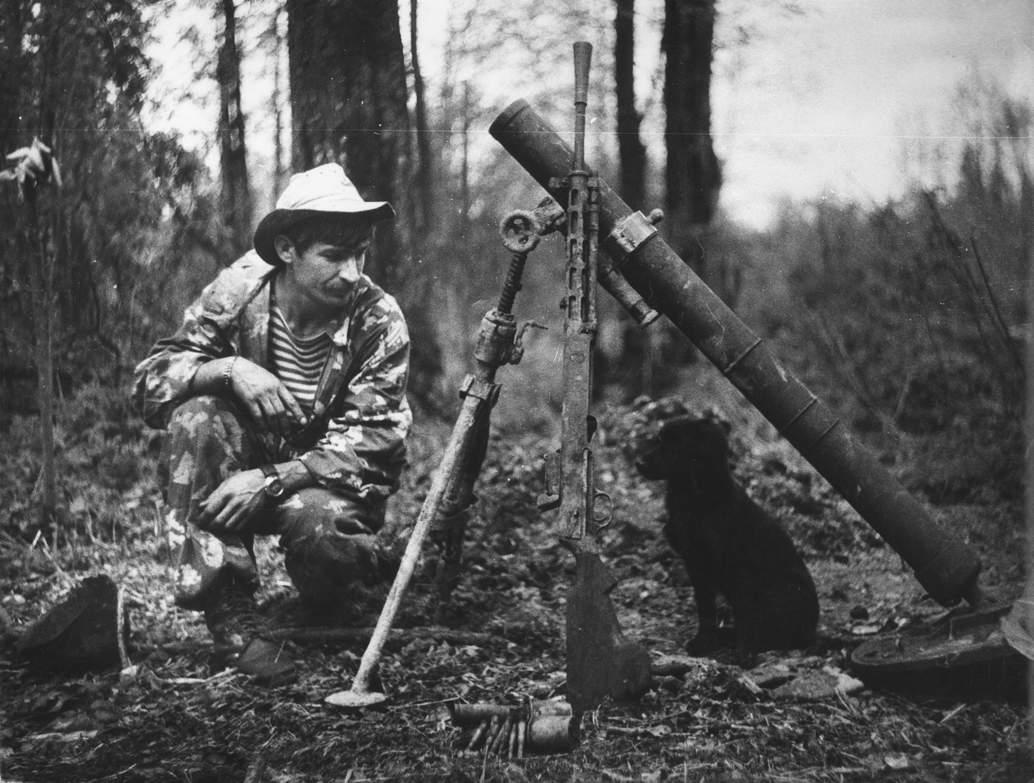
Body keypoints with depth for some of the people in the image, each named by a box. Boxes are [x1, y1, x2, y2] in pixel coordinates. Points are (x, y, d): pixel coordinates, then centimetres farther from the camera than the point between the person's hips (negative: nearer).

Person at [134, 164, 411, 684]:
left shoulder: (379, 321, -16)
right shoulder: (237, 292, -13)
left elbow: (368, 446, -19)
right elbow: (149, 383, -14)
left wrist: (271, 481, -33)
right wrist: (227, 370, -34)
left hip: (326, 479, -2)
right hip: (248, 457, 2)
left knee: (319, 525, -36)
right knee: (198, 416, -29)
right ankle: (230, 616, -26)